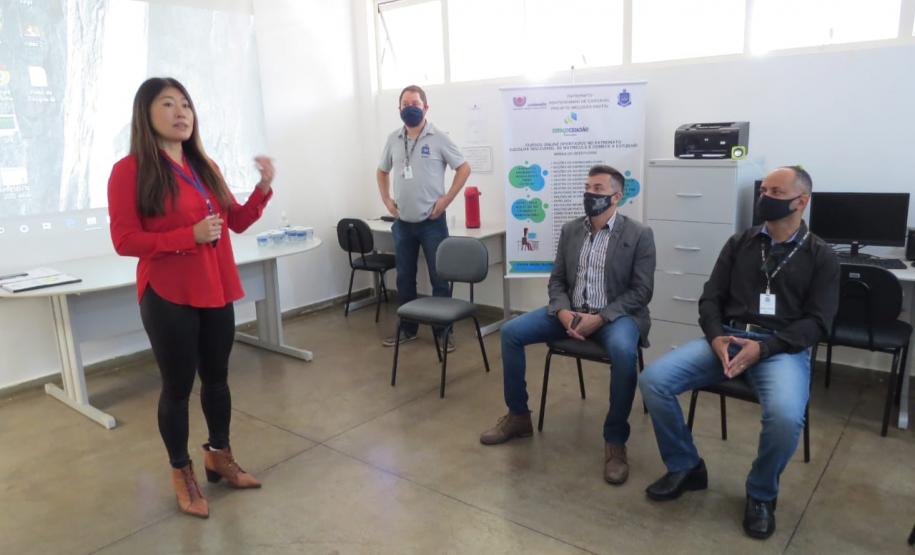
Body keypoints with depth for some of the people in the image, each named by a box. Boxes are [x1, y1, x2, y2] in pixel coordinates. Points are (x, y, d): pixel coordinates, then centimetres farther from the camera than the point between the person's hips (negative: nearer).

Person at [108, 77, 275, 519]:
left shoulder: (205, 167, 8)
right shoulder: (129, 170, -10)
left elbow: (235, 221, 11)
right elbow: (125, 241, -14)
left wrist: (263, 188, -4)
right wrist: (190, 235, -23)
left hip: (216, 292, 6)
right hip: (168, 298, -5)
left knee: (216, 377, 16)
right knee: (177, 386, 6)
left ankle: (219, 455, 34)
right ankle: (181, 472, 25)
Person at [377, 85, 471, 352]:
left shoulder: (438, 138, -6)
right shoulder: (393, 140, 7)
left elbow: (464, 169, -4)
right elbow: (382, 172, 21)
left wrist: (446, 199, -9)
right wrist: (387, 200, 9)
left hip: (432, 222, -4)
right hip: (402, 223, 5)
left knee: (439, 278, 2)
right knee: (404, 278, 12)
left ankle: (444, 331, 13)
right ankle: (407, 328, 26)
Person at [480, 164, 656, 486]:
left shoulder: (639, 236, -6)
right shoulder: (570, 230, 8)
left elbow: (641, 292, -9)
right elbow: (557, 280, 9)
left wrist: (599, 318, -20)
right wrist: (564, 313, -12)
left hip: (616, 314, -4)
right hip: (571, 311, 5)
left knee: (624, 352, -38)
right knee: (510, 332, -11)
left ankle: (615, 441, -18)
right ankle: (518, 416, 5)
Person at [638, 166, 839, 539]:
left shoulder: (821, 257, 7)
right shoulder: (739, 243, 14)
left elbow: (816, 322, -2)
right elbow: (710, 298, 9)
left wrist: (763, 348, -17)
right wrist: (716, 337, -12)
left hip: (783, 347, -2)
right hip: (726, 338, 3)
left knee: (785, 416, -35)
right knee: (653, 380, -20)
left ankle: (761, 494, -2)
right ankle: (686, 468, 4)